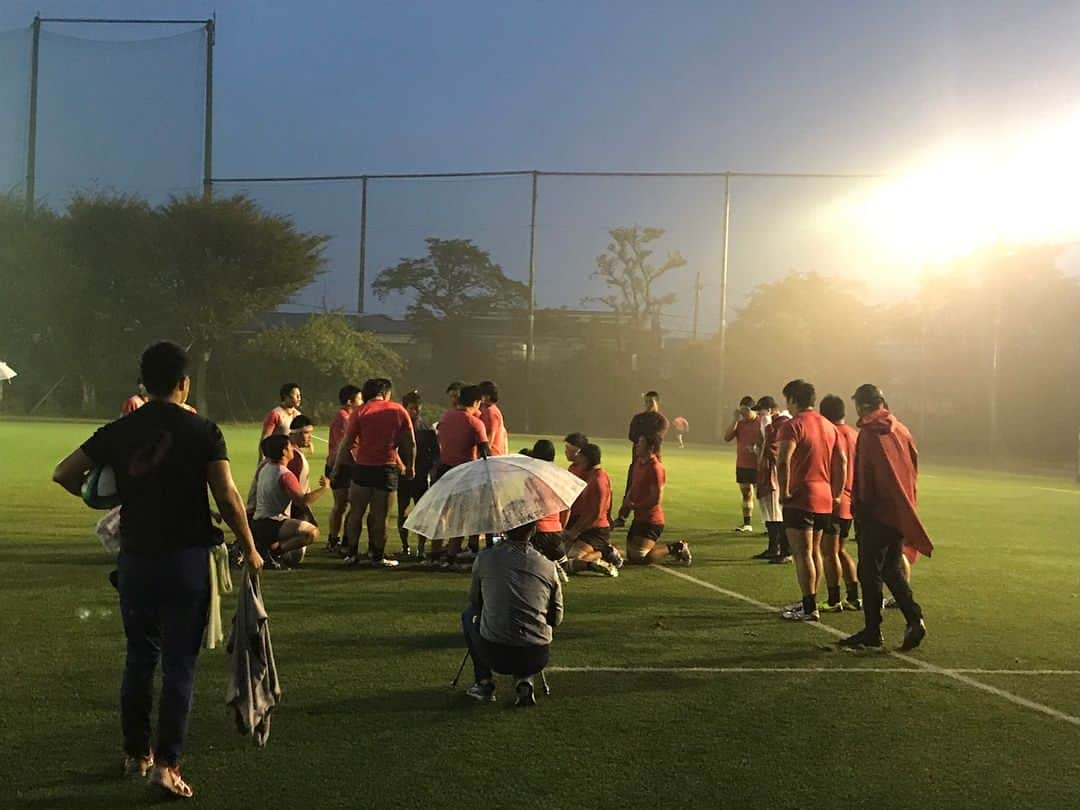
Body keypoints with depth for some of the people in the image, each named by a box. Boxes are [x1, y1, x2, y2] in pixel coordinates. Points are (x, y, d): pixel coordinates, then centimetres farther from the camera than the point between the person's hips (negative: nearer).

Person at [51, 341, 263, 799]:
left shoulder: (119, 432, 3)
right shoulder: (202, 431, -8)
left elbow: (63, 474, 5)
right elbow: (227, 498, -13)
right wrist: (250, 549, -2)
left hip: (135, 559, 4)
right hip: (186, 560, -4)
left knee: (139, 658, 18)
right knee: (179, 665, 3)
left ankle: (136, 754, 29)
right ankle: (166, 764, 2)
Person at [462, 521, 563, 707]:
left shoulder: (484, 558, 0)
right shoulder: (548, 566, 2)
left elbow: (474, 600, 18)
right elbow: (556, 619, 12)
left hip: (495, 655, -1)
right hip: (537, 658, 1)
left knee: (469, 615, 28)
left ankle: (484, 681, 21)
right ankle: (524, 680, 12)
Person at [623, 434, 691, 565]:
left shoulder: (655, 468, -19)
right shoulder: (638, 463, 10)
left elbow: (657, 499, -23)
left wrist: (634, 506, -16)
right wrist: (626, 504, 3)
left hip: (651, 521, -10)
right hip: (639, 518, 10)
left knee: (638, 557, -16)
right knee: (631, 555, 15)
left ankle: (676, 548, 2)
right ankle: (676, 547, 22)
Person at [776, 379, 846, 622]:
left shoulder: (794, 425, -11)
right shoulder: (828, 426, 13)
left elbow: (783, 461, -25)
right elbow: (842, 461, 13)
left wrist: (784, 491, -16)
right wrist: (836, 491, 15)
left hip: (800, 499, -8)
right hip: (824, 499, 8)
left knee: (802, 553, -4)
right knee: (814, 551, 17)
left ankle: (809, 608, -4)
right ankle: (809, 602, 26)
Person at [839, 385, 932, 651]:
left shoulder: (869, 434, -11)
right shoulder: (901, 430, 8)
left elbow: (862, 476, -13)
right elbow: (913, 467, 11)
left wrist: (859, 506, -3)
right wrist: (908, 505, 16)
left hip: (876, 512, -7)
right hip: (900, 514, 7)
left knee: (870, 572, 2)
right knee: (892, 569, 16)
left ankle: (872, 631, 6)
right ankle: (914, 618, 3)